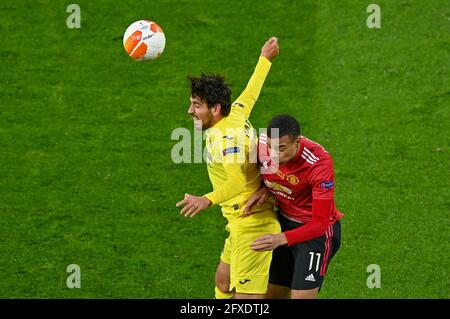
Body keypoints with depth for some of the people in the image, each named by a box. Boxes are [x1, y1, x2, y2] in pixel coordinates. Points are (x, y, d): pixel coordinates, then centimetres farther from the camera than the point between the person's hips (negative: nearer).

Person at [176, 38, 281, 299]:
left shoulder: (226, 137, -21)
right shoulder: (237, 112, 6)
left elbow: (237, 182, -35)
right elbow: (252, 91, 27)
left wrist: (208, 200, -52)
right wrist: (265, 59, 45)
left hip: (252, 226, -10)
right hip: (243, 222, 10)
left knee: (246, 296, -14)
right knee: (223, 282, 23)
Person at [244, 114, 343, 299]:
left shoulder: (319, 163, -31)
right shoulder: (263, 144, -16)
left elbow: (320, 223, -28)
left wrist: (281, 239, -41)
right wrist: (266, 191, -13)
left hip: (317, 230, -6)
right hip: (284, 221, 6)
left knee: (301, 296, -14)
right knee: (273, 293, 9)